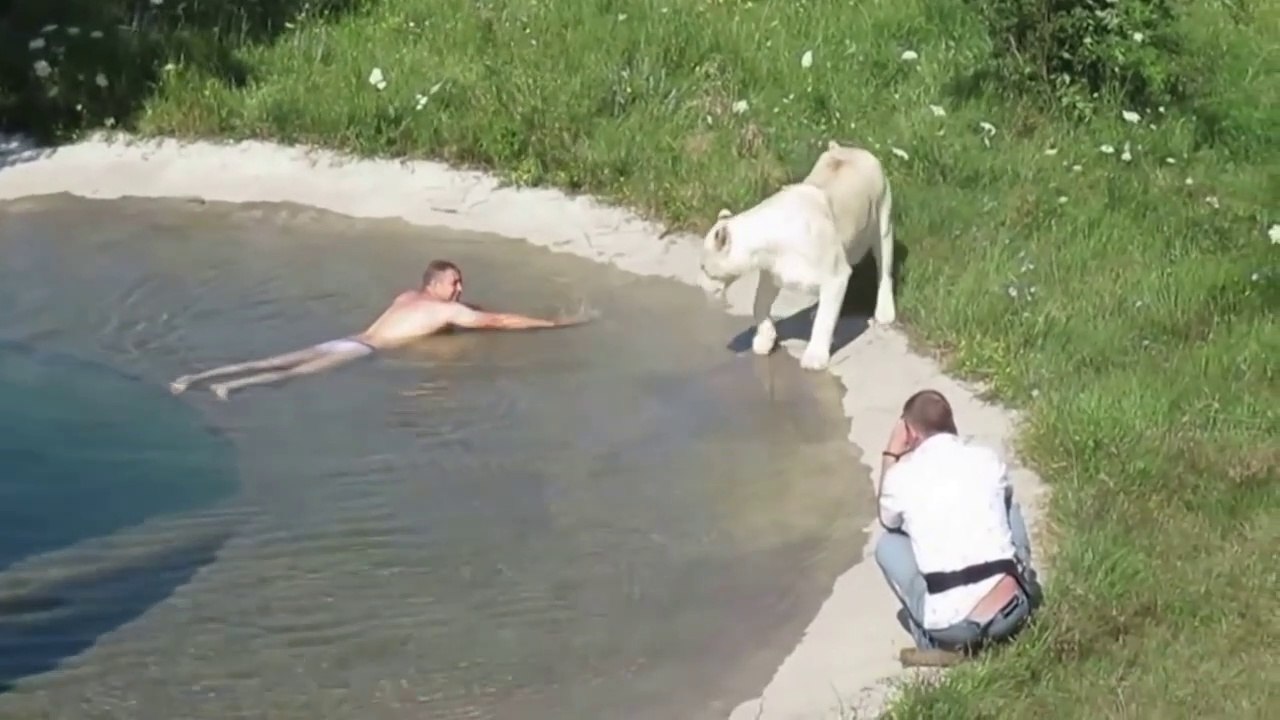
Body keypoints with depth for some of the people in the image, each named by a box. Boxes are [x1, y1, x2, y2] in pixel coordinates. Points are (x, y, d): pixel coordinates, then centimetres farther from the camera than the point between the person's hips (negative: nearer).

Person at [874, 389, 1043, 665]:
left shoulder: (902, 476, -1)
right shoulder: (988, 460, 6)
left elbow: (888, 520, 22)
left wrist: (892, 455, 25)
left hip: (951, 627, -3)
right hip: (1012, 611, 3)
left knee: (888, 544, 20)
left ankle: (935, 641, 10)